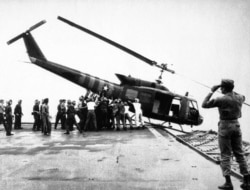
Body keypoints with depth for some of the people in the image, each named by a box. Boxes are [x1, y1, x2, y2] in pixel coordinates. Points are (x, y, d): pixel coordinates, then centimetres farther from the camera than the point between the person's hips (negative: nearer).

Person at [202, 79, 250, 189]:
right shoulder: (239, 98, 3)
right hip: (236, 125, 5)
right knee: (239, 154, 13)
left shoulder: (221, 100, -15)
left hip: (225, 126, -5)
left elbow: (204, 104, -10)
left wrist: (211, 91, -5)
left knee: (225, 155, 1)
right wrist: (232, 90, 21)